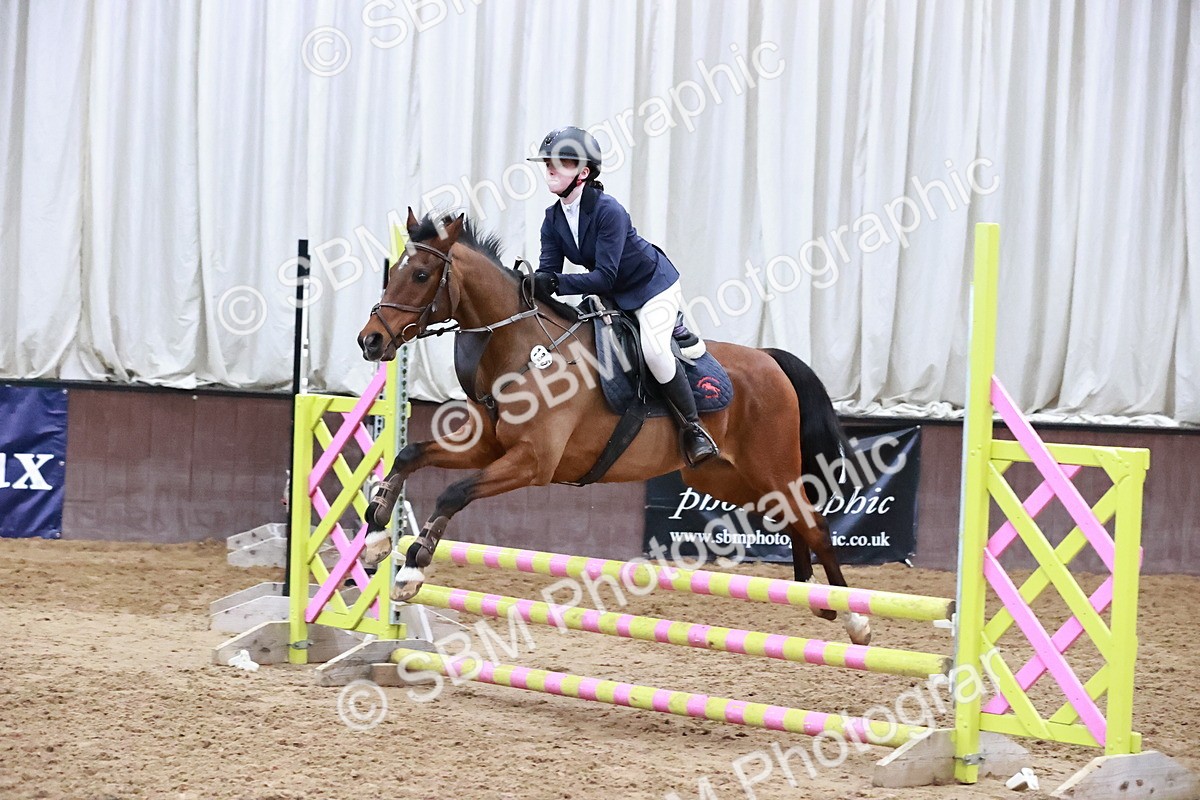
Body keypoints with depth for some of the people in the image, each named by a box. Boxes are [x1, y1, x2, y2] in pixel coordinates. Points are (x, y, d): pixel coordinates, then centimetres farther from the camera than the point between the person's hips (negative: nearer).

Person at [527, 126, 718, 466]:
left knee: (654, 349, -27)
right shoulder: (553, 219, -8)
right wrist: (533, 283, -34)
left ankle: (693, 427, -15)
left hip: (653, 283, -8)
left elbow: (604, 278, -34)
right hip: (612, 295, 8)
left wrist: (554, 282, -45)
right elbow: (548, 272, -11)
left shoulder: (609, 211, -30)